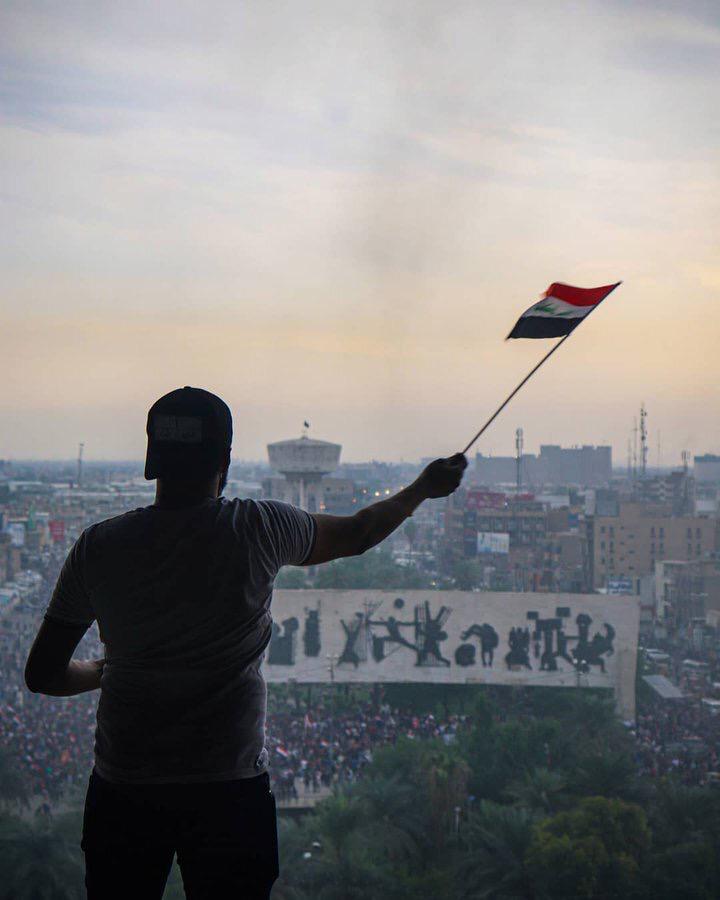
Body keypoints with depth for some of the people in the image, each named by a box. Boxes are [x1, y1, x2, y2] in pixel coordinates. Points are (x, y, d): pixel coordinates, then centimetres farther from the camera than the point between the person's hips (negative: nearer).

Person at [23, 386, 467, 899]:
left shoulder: (98, 547, -4)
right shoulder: (258, 529, -7)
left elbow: (43, 674, 3)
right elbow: (357, 535, 11)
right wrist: (425, 489, 28)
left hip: (121, 791, 2)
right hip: (230, 791, -1)